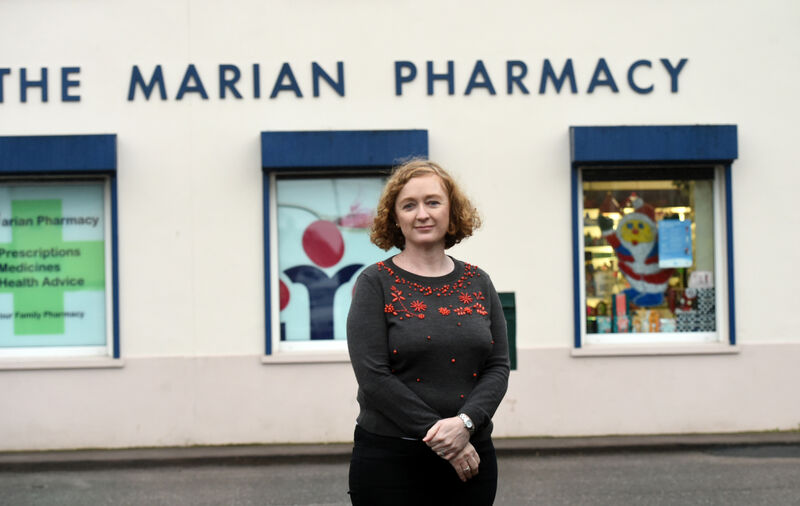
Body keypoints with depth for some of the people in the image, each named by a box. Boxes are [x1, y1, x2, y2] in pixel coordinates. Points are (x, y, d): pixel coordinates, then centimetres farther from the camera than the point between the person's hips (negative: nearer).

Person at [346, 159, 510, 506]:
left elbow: (498, 367, 3)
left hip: (470, 457, 3)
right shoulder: (375, 284, -3)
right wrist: (437, 433, -15)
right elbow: (373, 376, -11)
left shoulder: (478, 283, 8)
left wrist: (464, 422, -14)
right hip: (390, 460, -3)